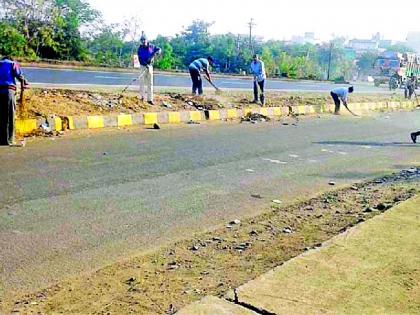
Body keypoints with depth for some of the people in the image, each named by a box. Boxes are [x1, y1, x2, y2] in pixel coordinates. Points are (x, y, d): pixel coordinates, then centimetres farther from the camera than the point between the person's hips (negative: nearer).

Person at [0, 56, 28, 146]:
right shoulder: (13, 64, 12)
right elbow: (19, 75, 2)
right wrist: (24, 83, 18)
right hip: (8, 90, -4)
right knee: (9, 117, -1)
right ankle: (9, 140, -2)